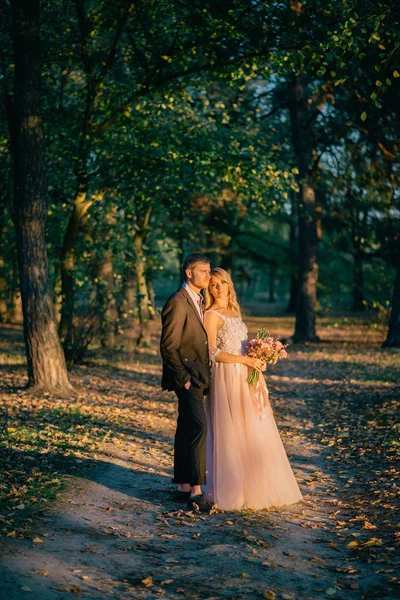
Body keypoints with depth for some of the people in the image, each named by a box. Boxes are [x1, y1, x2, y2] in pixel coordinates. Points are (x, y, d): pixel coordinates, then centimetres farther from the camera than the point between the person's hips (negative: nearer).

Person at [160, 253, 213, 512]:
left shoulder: (200, 301, 15)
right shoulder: (178, 303, -15)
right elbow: (168, 347, -17)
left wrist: (203, 375, 13)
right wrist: (184, 378, -17)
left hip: (197, 377, 9)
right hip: (187, 377, -9)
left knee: (186, 431, 12)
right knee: (199, 427, -16)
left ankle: (183, 488, 19)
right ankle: (196, 491, -15)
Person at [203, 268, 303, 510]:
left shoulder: (233, 311, 16)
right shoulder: (212, 315, -8)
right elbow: (213, 352, -15)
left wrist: (257, 358, 4)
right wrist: (246, 360, -16)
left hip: (245, 378, 8)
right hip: (228, 379, -8)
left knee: (253, 433, 9)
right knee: (232, 434, -4)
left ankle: (254, 487, 18)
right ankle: (231, 490, 5)